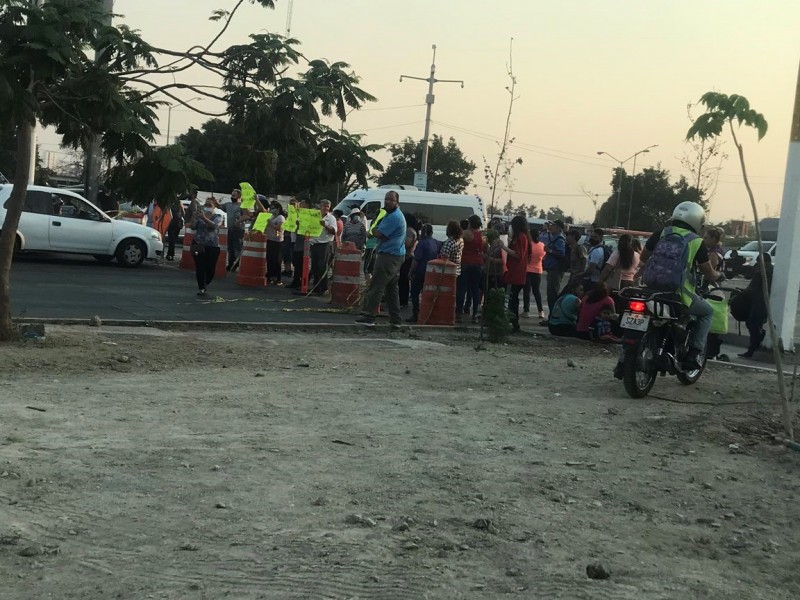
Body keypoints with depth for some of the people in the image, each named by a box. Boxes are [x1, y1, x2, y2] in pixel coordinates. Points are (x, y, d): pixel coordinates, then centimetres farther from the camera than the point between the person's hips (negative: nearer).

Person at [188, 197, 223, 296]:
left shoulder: (218, 217, 3)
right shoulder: (199, 215, 9)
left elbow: (214, 225, -18)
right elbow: (192, 227, 0)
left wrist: (204, 218, -33)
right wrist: (193, 218, -19)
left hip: (212, 246, -1)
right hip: (199, 244, 1)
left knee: (210, 268, -2)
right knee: (199, 268, -5)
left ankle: (205, 283, 27)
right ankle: (201, 288, 6)